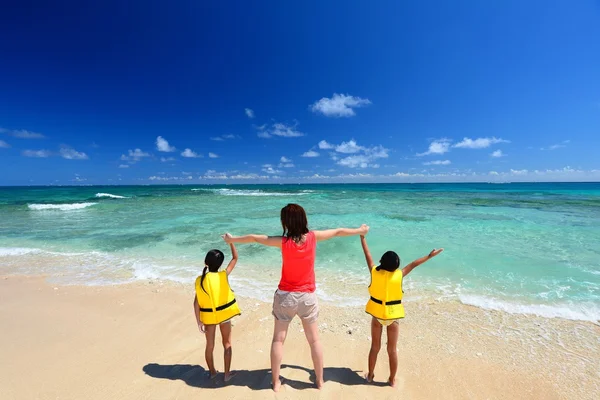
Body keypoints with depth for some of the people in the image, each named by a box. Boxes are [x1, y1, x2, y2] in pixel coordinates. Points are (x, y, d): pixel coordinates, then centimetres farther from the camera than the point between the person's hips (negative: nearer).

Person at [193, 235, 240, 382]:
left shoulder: (199, 280, -10)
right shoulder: (223, 275, -16)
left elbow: (196, 303, -8)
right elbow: (235, 258, -7)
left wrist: (198, 321, 2)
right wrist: (231, 241, -1)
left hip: (208, 316, 2)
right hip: (224, 314, -2)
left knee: (210, 345, 20)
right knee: (227, 344, 17)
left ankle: (212, 372, 38)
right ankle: (227, 373, 25)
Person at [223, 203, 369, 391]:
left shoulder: (283, 241, -16)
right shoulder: (313, 237, -12)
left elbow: (254, 238, -6)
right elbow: (338, 232, 3)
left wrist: (232, 239, 10)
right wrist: (360, 230, 19)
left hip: (286, 296, -1)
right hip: (307, 296, 2)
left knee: (278, 339, 16)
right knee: (314, 340, 18)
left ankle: (276, 382, 28)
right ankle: (320, 380, 33)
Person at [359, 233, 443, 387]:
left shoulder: (374, 272, -13)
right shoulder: (399, 275, -15)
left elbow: (368, 255, -5)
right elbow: (413, 264, -5)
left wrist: (362, 237, 6)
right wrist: (429, 256, 8)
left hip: (377, 314, 1)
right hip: (393, 315, -1)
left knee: (375, 347, 17)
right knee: (392, 350, 16)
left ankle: (370, 375, 32)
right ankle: (392, 380, 31)